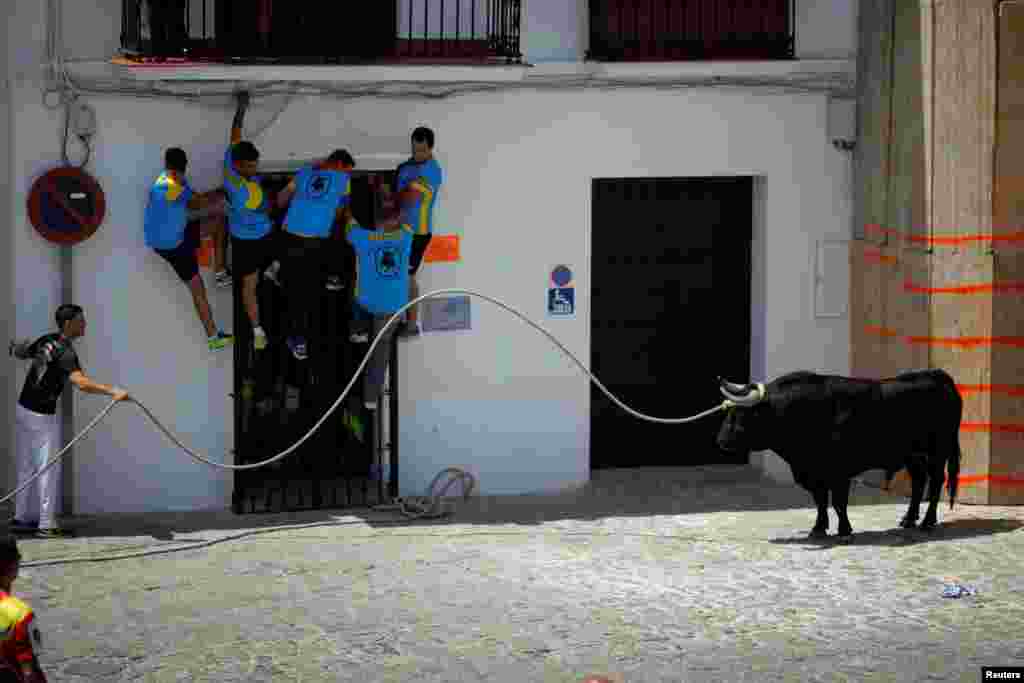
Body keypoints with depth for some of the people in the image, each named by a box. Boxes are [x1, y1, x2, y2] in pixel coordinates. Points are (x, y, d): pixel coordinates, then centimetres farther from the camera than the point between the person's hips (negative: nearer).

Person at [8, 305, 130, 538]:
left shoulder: (46, 340, 2)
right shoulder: (65, 353, -23)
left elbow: (20, 353, 22)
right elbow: (81, 382, -40)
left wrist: (16, 348, 45)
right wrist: (113, 391, -49)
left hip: (23, 408, 9)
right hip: (42, 416, -9)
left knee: (27, 467, 16)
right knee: (49, 469, -1)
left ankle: (22, 518, 24)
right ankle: (46, 525, 0)